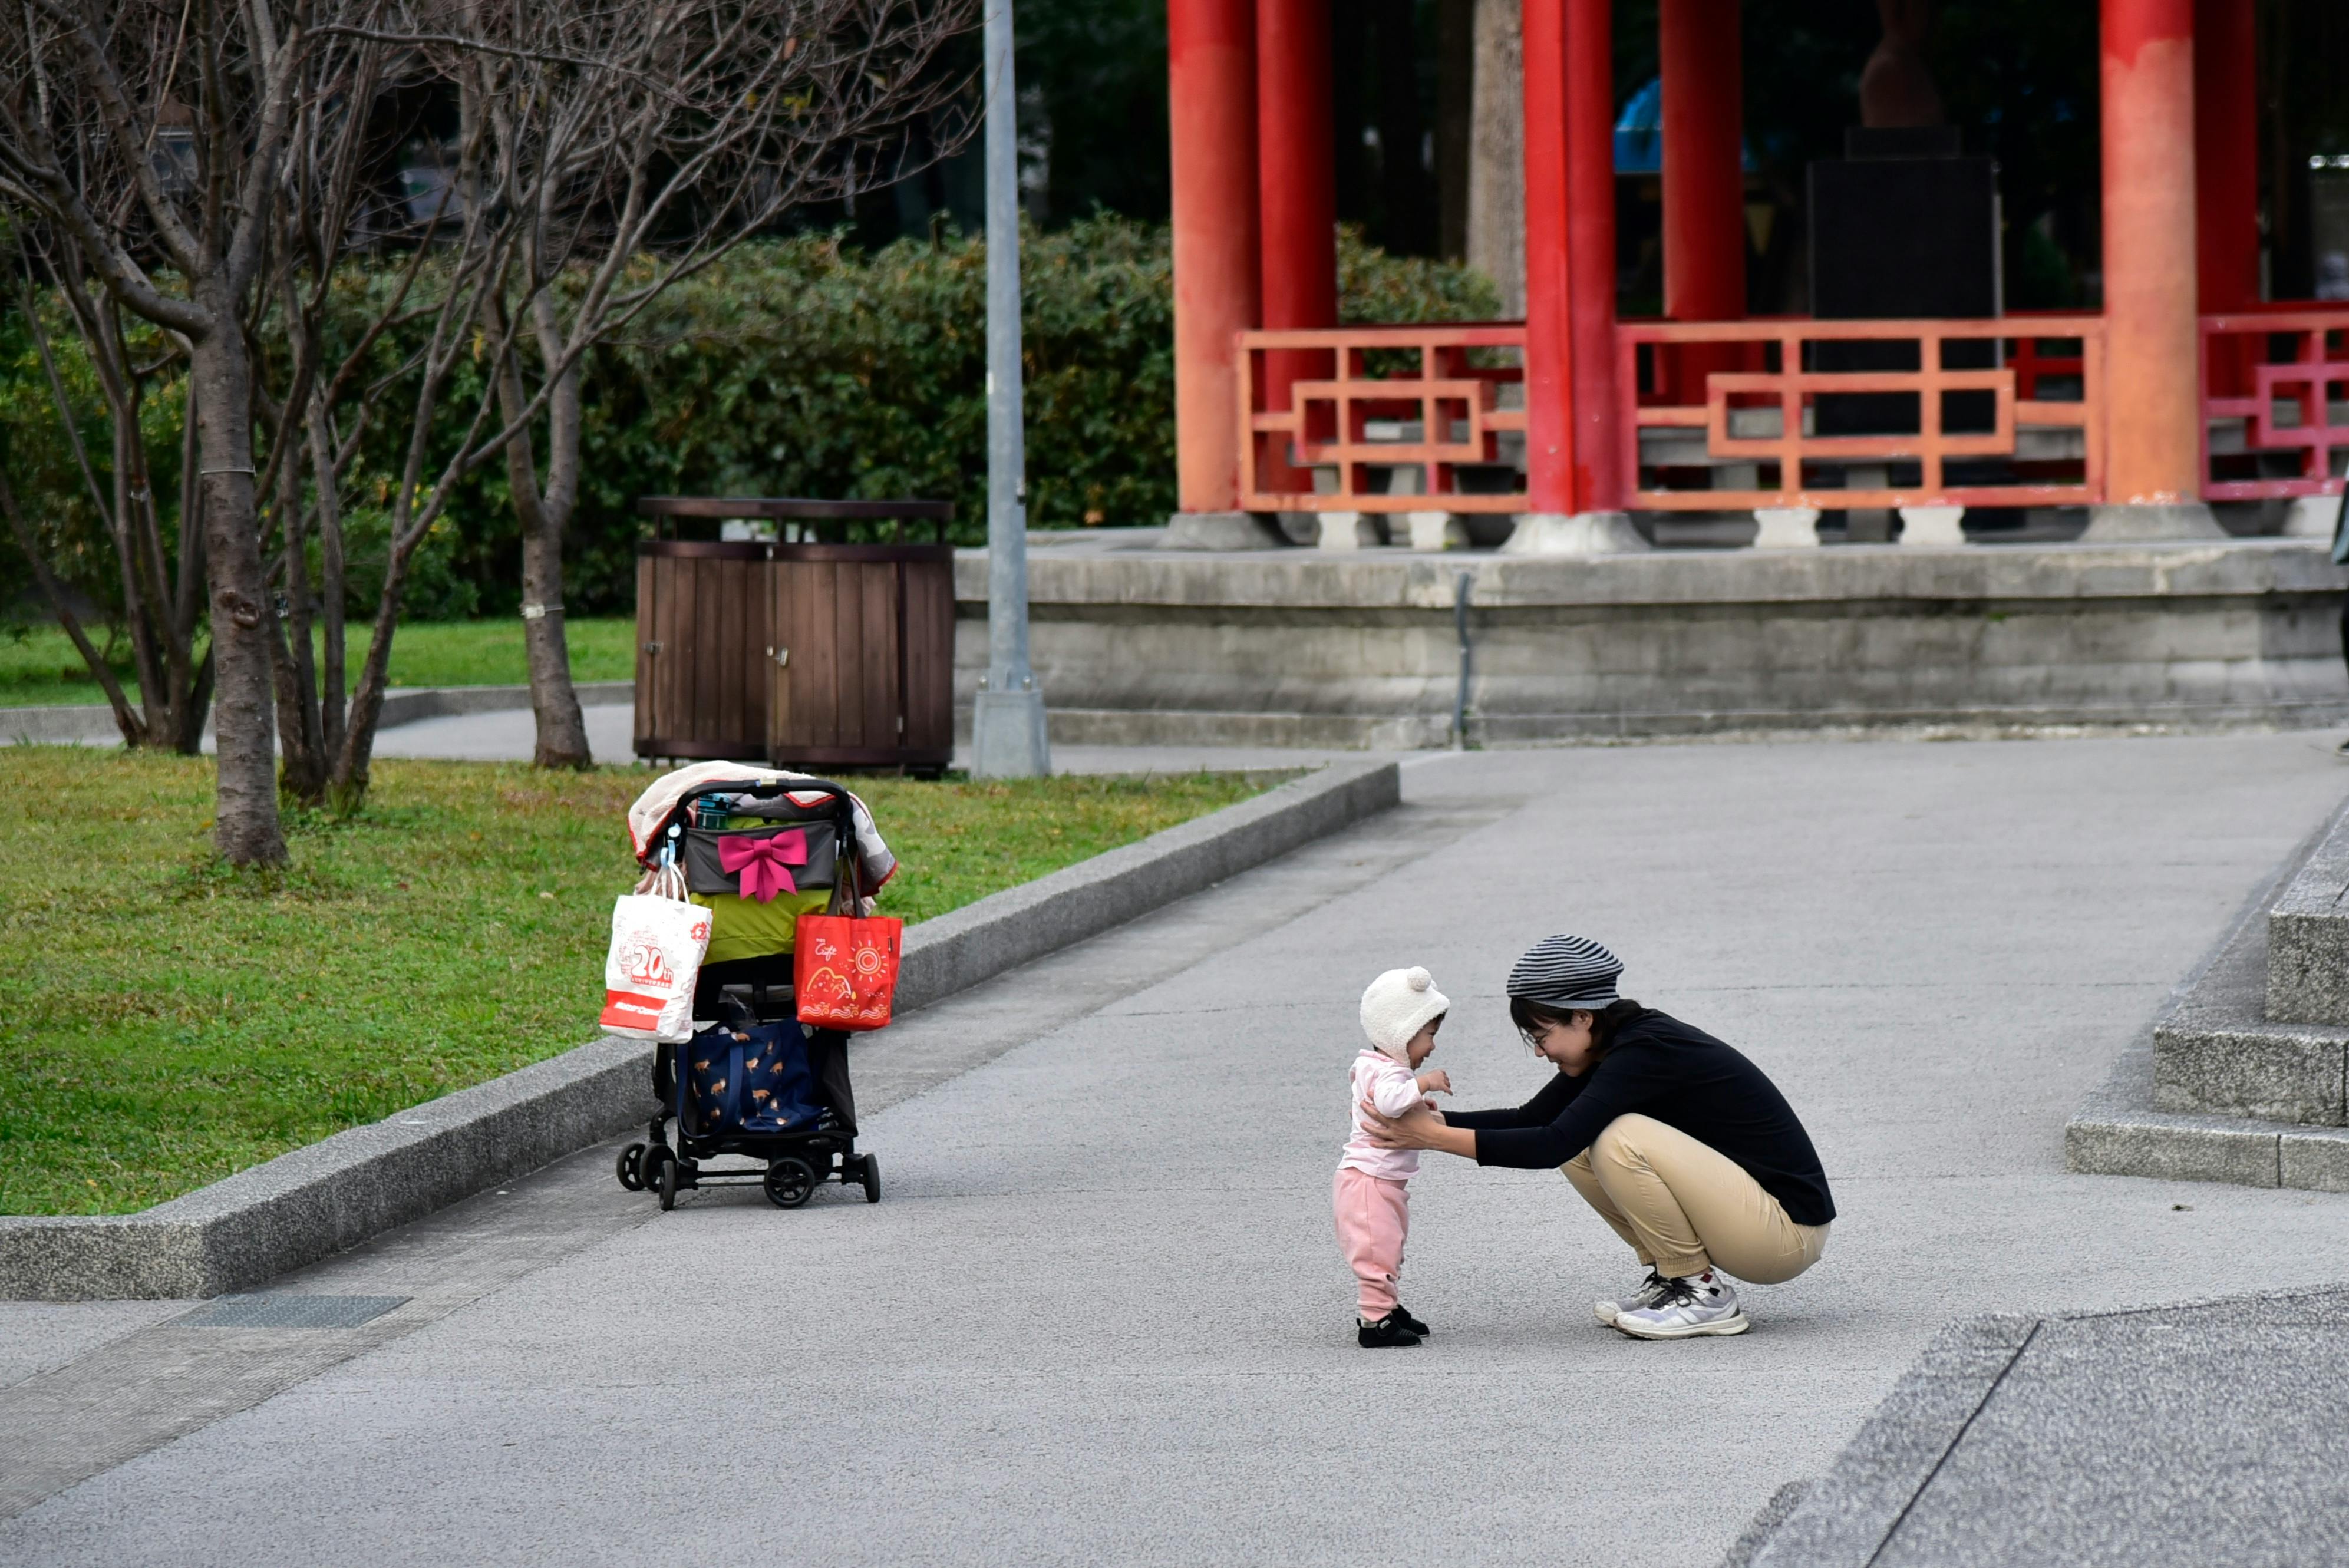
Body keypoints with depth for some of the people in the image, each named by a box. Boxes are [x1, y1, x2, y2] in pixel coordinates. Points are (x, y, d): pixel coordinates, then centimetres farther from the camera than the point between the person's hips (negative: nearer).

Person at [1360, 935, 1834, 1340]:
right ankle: (1675, 1277, 9)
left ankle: (1706, 1297, -10)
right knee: (1581, 1146, 3)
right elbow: (1532, 1119, 10)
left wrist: (1434, 1137, -24)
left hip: (1791, 1225, -9)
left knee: (1621, 1141, -24)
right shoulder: (1618, 1044, 5)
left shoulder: (1645, 1053, -22)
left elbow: (1551, 1144, -28)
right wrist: (1436, 1119, -2)